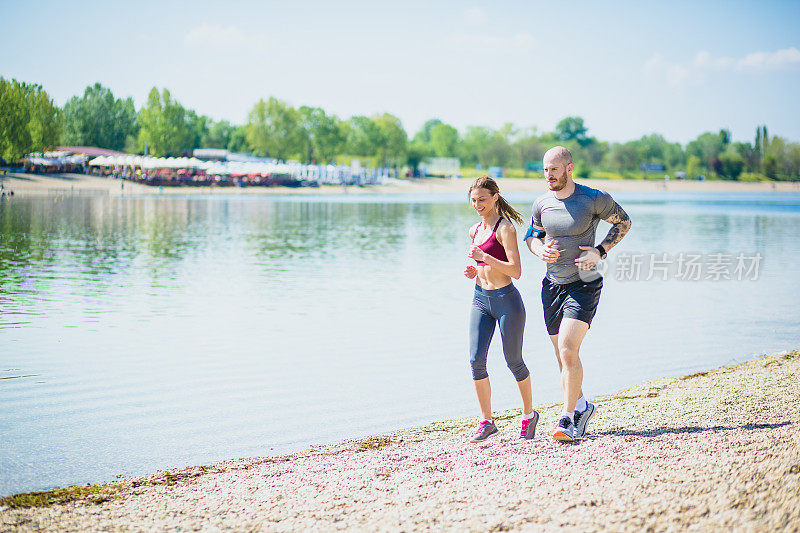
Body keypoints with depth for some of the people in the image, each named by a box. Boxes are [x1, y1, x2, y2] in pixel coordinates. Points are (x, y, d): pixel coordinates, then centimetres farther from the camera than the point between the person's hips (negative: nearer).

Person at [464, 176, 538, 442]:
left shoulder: (505, 228, -12)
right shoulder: (475, 231, 12)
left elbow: (515, 271, -20)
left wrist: (484, 257, -24)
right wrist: (475, 272, 5)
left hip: (506, 300, -6)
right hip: (481, 300, 6)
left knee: (513, 361, 6)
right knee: (476, 359, -7)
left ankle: (529, 415, 26)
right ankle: (486, 421, 0)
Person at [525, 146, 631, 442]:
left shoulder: (595, 199, -10)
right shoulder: (542, 204, 2)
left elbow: (623, 221, 4)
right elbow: (532, 235, 18)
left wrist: (600, 251, -10)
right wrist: (540, 249, -6)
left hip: (584, 286, -5)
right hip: (552, 285, 5)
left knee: (568, 349, -20)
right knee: (563, 355, 12)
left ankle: (568, 418, -12)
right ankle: (581, 406, 34)